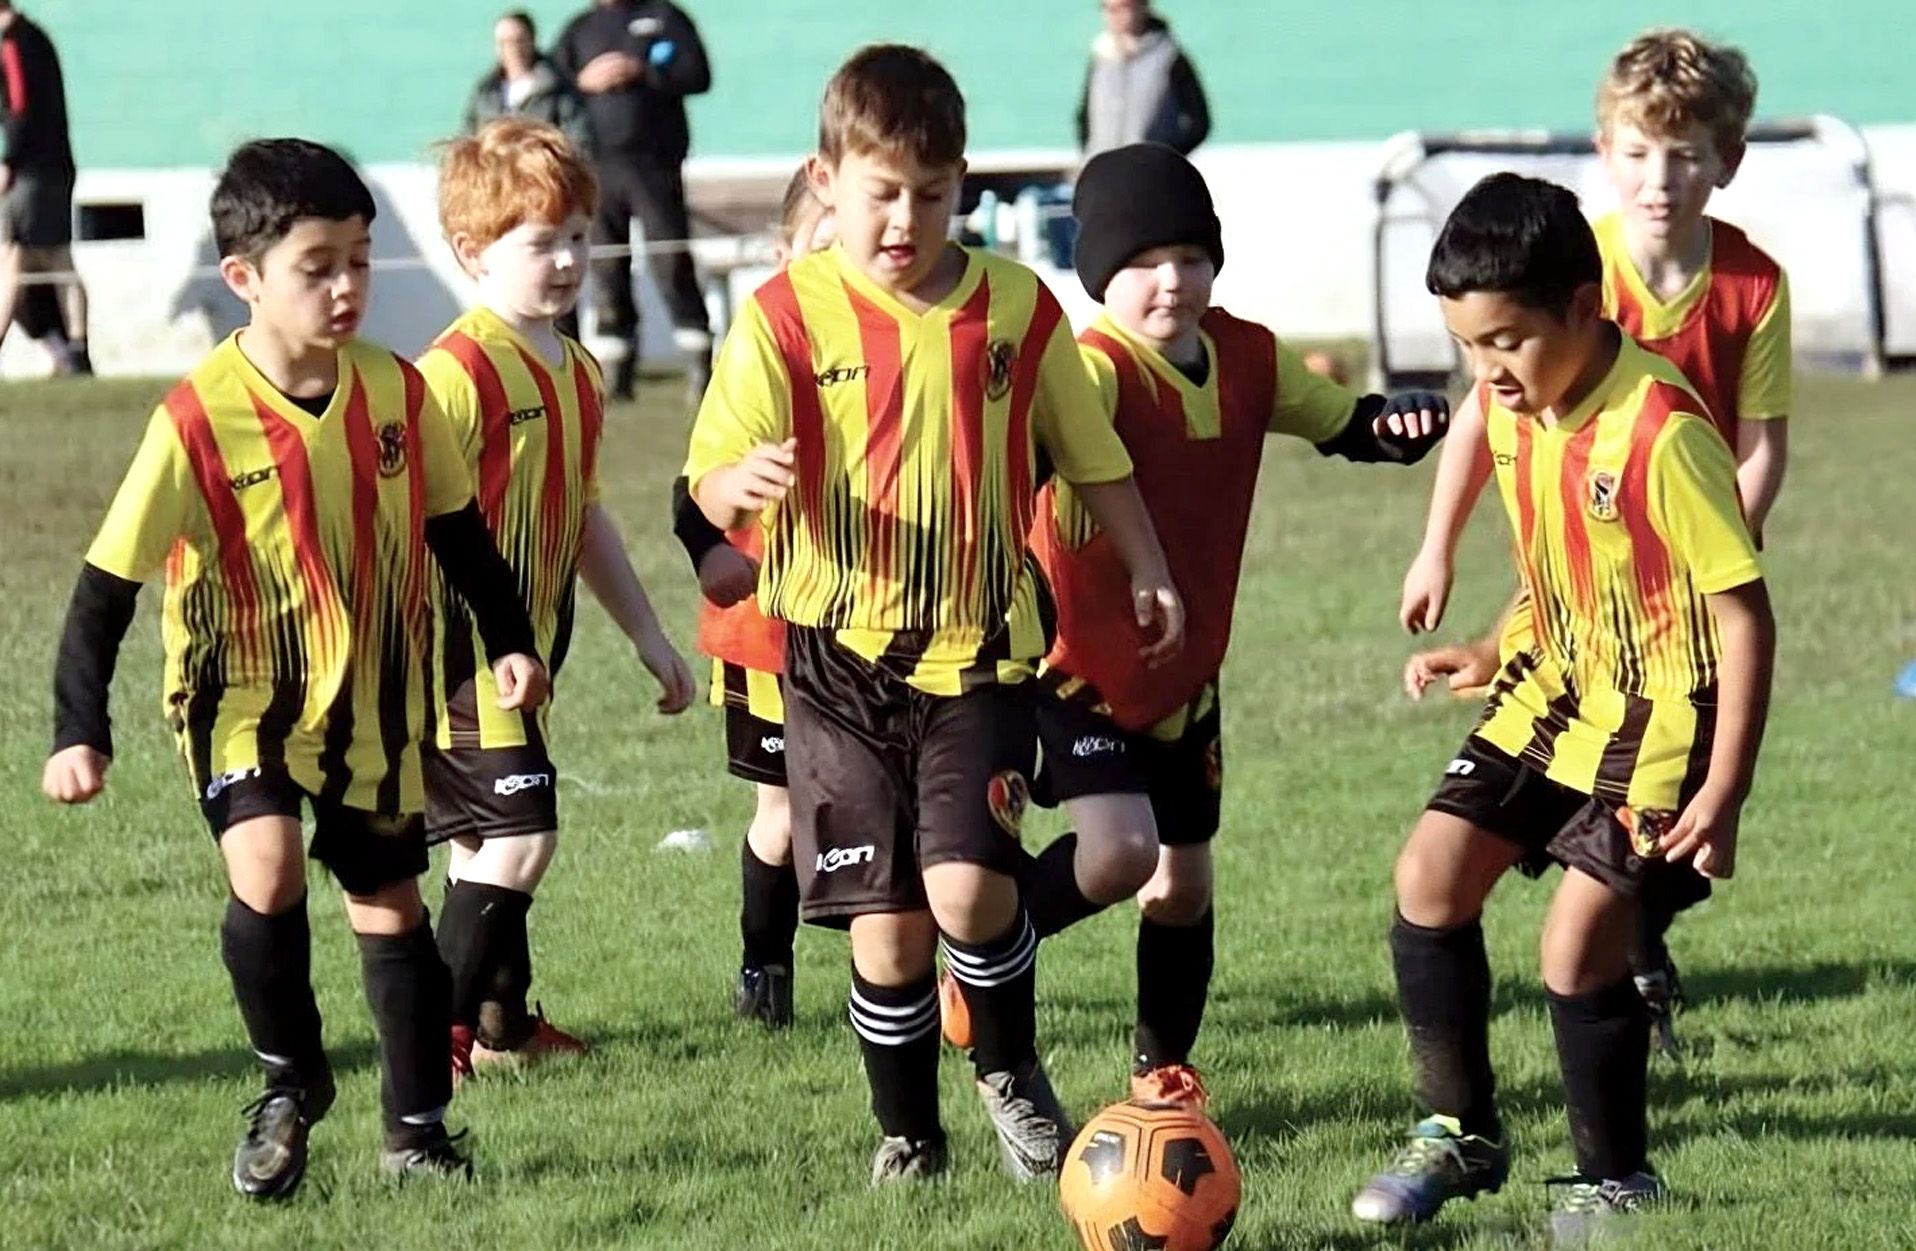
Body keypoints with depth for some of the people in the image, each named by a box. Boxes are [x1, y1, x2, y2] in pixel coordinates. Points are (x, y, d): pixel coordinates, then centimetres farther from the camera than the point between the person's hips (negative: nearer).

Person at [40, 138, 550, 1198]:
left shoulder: (395, 393, -6)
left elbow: (457, 530, 11)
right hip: (243, 700, -4)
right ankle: (290, 1081, 0)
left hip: (374, 702, 4)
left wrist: (507, 639, 6)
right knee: (265, 873, -24)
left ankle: (417, 1129, 23)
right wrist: (80, 731, -17)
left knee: (389, 905, 8)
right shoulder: (197, 421, -18)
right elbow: (106, 586, -13)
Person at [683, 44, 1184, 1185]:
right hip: (841, 658, 0)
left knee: (968, 887, -15)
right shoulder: (787, 316, -5)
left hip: (980, 649, 0)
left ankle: (1013, 1071, 13)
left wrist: (1148, 570, 10)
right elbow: (713, 484, -10)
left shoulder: (1016, 306, 1)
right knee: (886, 921, 1)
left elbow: (1089, 452, 14)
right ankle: (908, 1129, 22)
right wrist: (745, 483, -32)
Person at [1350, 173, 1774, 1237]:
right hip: (1554, 683, 8)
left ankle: (1617, 1179, 8)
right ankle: (1460, 1136, 13)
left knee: (1578, 941, -11)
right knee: (1431, 872, -1)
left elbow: (1742, 611, -22)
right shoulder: (1509, 407, -3)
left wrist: (1722, 791, -22)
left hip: (1658, 708, -8)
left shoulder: (1661, 434, -26)